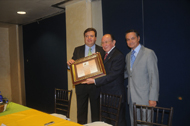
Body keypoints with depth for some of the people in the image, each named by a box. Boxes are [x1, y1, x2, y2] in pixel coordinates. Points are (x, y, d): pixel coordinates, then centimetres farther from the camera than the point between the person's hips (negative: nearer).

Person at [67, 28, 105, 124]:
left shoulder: (101, 50, 0)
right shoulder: (77, 50, 6)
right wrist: (69, 63, -17)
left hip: (95, 85, -1)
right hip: (81, 86, 1)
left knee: (96, 111, 13)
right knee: (81, 111, 13)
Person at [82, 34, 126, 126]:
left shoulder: (118, 56, -14)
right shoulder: (106, 55, 15)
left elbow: (112, 75, -22)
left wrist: (95, 81, -22)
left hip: (115, 96, -9)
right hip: (106, 95, 9)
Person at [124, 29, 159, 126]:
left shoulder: (149, 53, -9)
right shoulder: (128, 56, 13)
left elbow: (154, 77, -12)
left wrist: (153, 98, -16)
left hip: (144, 98, -6)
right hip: (132, 98, 6)